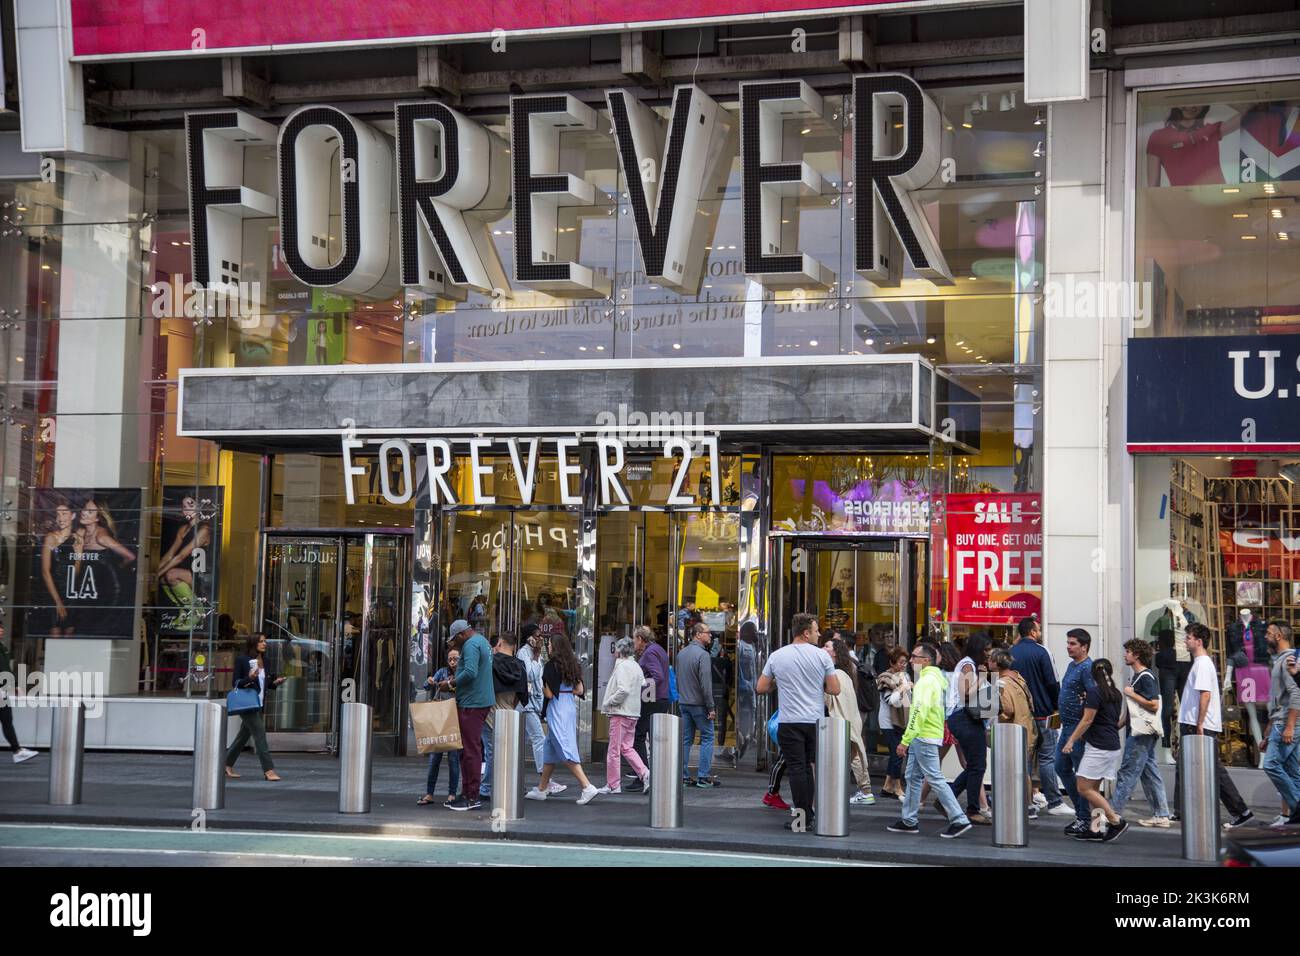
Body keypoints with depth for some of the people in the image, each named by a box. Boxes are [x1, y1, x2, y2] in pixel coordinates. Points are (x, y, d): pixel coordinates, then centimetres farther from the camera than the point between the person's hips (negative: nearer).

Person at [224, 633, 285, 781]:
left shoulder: (264, 660, 11)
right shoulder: (241, 660, -9)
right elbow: (236, 683, -8)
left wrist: (275, 682, -2)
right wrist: (249, 678, -25)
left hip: (259, 705, 8)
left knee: (243, 735, 15)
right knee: (260, 734, -12)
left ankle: (227, 765, 27)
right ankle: (268, 770, -13)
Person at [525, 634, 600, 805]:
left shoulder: (551, 665, -13)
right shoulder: (573, 665, 8)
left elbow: (549, 693, -14)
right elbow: (580, 690, 8)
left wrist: (542, 688, 5)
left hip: (557, 709, -8)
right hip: (571, 707, 8)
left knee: (565, 750, -9)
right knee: (550, 748, 17)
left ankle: (587, 787, -18)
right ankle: (541, 789, 24)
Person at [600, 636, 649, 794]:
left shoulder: (622, 666, -14)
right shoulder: (636, 666, 14)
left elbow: (623, 690, -24)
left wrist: (608, 703, -13)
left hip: (620, 713, -9)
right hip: (634, 713, 9)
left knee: (614, 750, -1)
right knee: (626, 747, 15)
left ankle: (612, 785, 5)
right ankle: (644, 774, 2)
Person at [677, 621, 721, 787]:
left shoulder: (681, 653, 10)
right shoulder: (703, 655, -16)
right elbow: (705, 684, -19)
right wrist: (711, 708, -15)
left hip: (684, 703, 7)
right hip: (699, 704, -7)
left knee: (685, 739, 9)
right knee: (707, 738, 1)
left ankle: (683, 776, 9)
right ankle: (703, 777, -2)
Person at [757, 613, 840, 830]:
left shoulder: (776, 656, 0)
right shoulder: (821, 656, -3)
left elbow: (761, 688, 6)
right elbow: (835, 689, -2)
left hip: (789, 722, -1)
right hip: (815, 722, 1)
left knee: (797, 768, -1)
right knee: (811, 767, 11)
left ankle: (802, 818, -4)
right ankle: (808, 816, 15)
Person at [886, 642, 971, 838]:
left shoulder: (927, 680, -16)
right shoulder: (937, 677, 17)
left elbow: (919, 712, -23)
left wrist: (905, 740, -22)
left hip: (924, 738, -10)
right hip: (922, 739, 10)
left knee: (935, 778, -9)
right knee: (913, 778, 14)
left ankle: (959, 820, -9)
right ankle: (908, 821, 19)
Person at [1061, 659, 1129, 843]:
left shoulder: (1094, 692, -12)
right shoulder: (1117, 694, 13)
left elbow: (1087, 720, -15)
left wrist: (1071, 741, -11)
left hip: (1098, 748, -9)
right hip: (1113, 746, 9)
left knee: (1084, 788, -7)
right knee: (1093, 789, 12)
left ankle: (1116, 821, -9)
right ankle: (1095, 829, 7)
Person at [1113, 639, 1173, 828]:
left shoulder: (1146, 677, -14)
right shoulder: (1137, 676, 16)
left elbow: (1153, 705, -22)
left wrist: (1131, 694, -16)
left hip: (1142, 733, -10)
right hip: (1140, 732, 10)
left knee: (1128, 772, -6)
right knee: (1150, 772, 10)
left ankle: (1113, 813, -4)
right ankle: (1161, 815, 12)